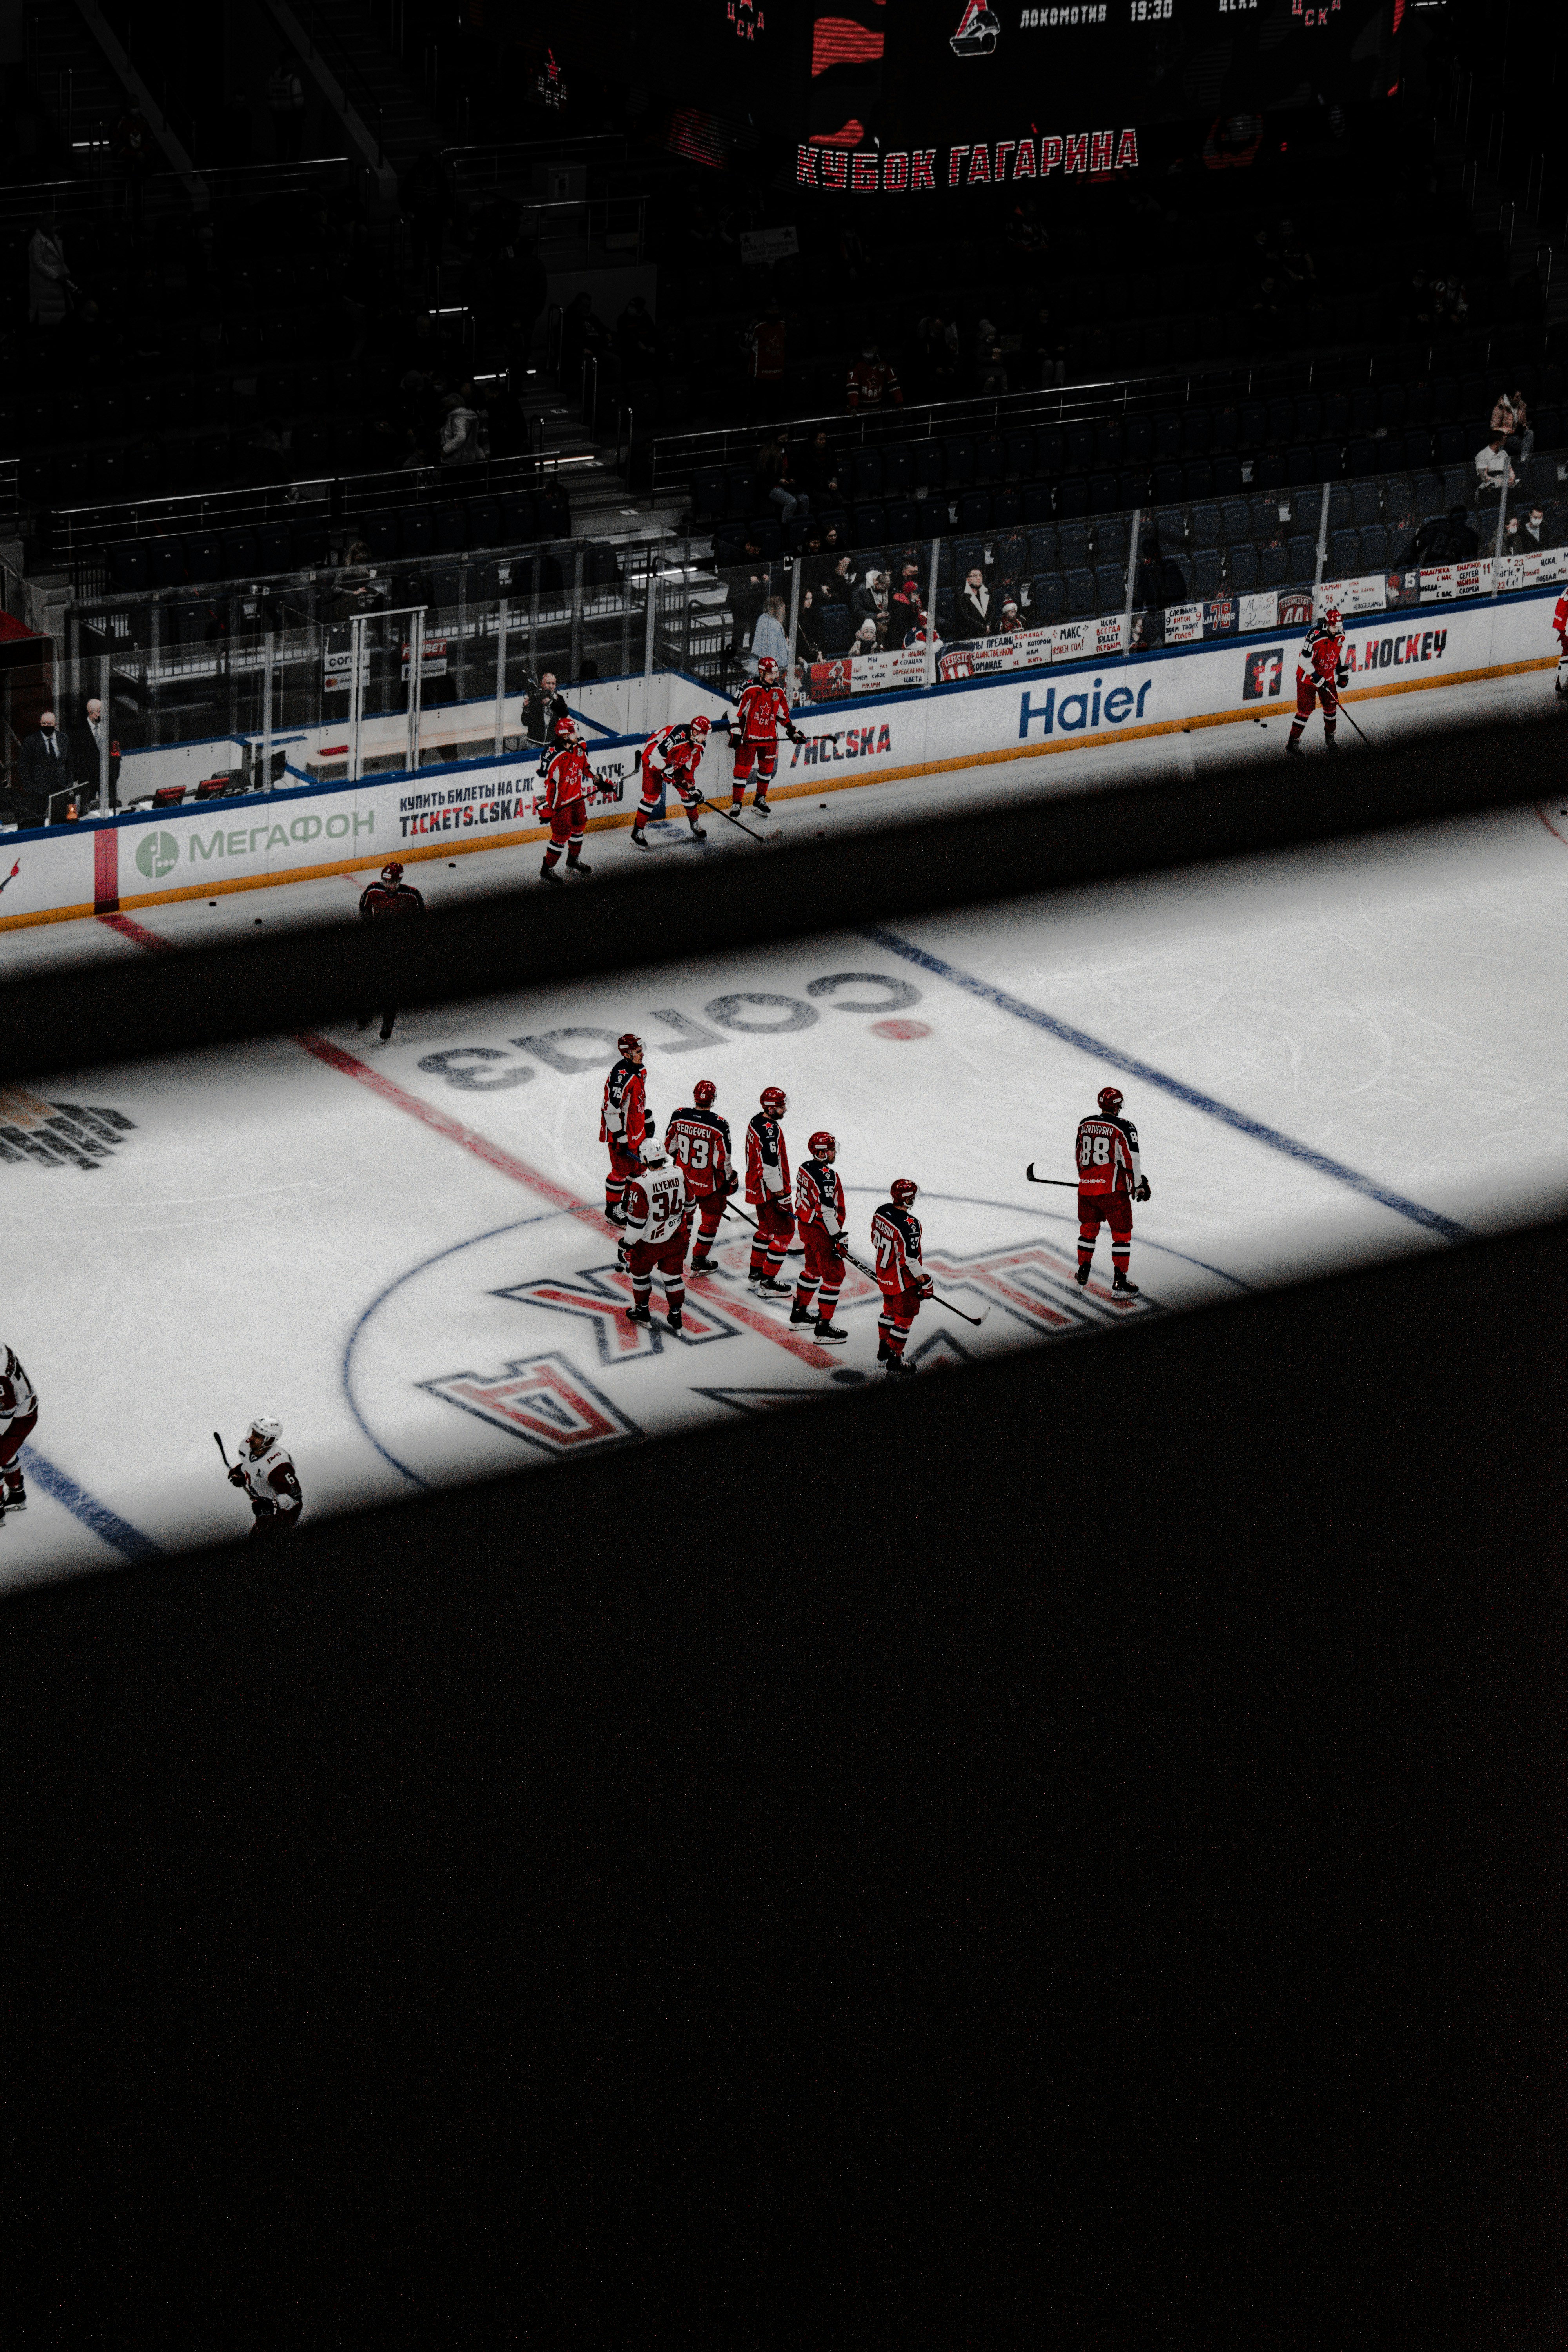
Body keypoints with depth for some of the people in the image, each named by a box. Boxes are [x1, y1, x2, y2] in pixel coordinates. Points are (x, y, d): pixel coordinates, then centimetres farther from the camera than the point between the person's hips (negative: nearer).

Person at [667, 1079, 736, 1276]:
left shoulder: (679, 1117, -14)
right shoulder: (719, 1125, -26)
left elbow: (670, 1145, 1)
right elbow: (723, 1159, -19)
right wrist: (730, 1180, -2)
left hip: (684, 1178, 4)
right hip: (709, 1183, -4)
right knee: (710, 1220, 15)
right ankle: (699, 1261, 20)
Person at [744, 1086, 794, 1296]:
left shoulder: (756, 1121, 6)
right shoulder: (770, 1131, -26)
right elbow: (771, 1168, -27)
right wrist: (781, 1195, -21)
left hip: (757, 1188, 10)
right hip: (770, 1190, -10)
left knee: (767, 1228, 25)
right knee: (784, 1232, -1)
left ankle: (755, 1271, 36)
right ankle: (767, 1282, 0)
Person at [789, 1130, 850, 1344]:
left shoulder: (805, 1168, 4)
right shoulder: (826, 1175, -25)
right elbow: (828, 1212, -27)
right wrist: (839, 1237, -21)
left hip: (805, 1224, 10)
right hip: (820, 1231, -10)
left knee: (814, 1268, 27)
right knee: (834, 1274, -2)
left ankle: (800, 1311, 40)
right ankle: (824, 1326, -1)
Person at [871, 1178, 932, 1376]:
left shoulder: (882, 1211, -5)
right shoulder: (908, 1225, -30)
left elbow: (876, 1240, 10)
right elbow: (910, 1259, -26)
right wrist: (924, 1281, -16)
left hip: (883, 1274, 9)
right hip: (902, 1281, -9)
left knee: (890, 1310, 26)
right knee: (904, 1318, 6)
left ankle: (884, 1350, 38)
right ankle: (894, 1360, 13)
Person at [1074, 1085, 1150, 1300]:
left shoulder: (1084, 1124, 7)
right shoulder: (1124, 1127, -12)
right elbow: (1131, 1160, -14)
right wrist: (1139, 1186, -4)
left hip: (1086, 1187, 5)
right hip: (1113, 1190, -5)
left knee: (1088, 1230, 22)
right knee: (1122, 1234, 4)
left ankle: (1082, 1277, 29)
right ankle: (1120, 1284, 1)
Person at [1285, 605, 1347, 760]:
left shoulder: (1340, 635, -6)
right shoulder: (1315, 636, -29)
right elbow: (1305, 661, -25)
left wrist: (1342, 671, 13)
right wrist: (1317, 678, -27)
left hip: (1327, 676, 6)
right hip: (1307, 676, -6)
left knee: (1331, 705, 11)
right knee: (1306, 709, -8)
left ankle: (1329, 736, 34)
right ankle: (1292, 743, 0)